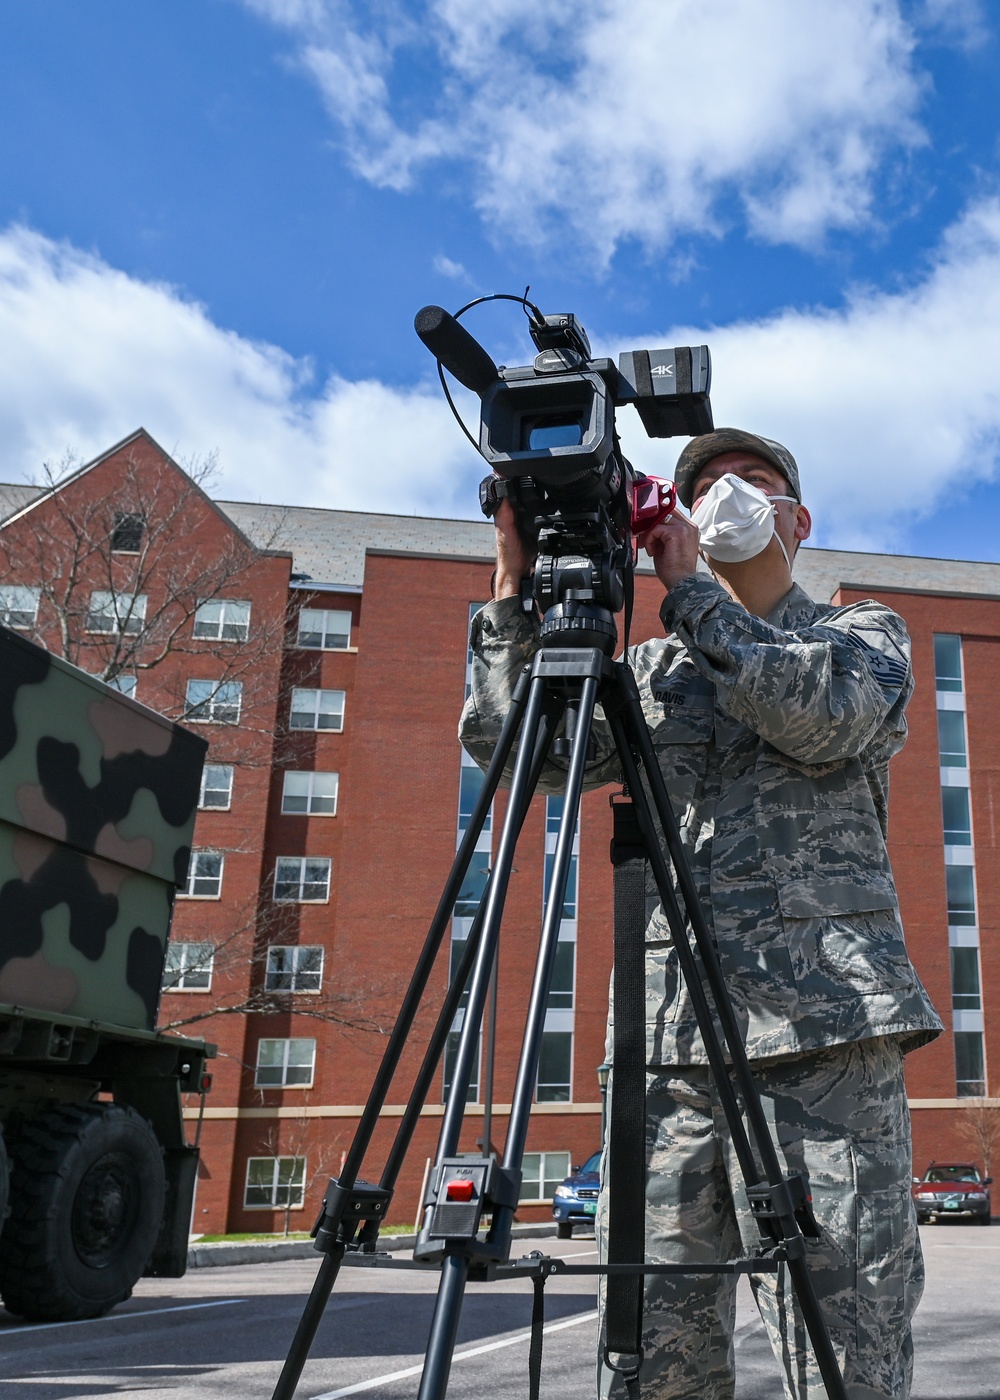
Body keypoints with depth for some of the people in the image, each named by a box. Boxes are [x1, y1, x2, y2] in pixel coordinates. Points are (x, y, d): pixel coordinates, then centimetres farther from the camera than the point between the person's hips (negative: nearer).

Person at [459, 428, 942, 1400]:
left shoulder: (865, 631, 16)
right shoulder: (650, 669, 22)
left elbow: (828, 716, -8)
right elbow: (509, 746, 11)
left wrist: (687, 589, -4)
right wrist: (515, 580, 5)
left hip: (823, 1027, -2)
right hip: (670, 1037, 3)